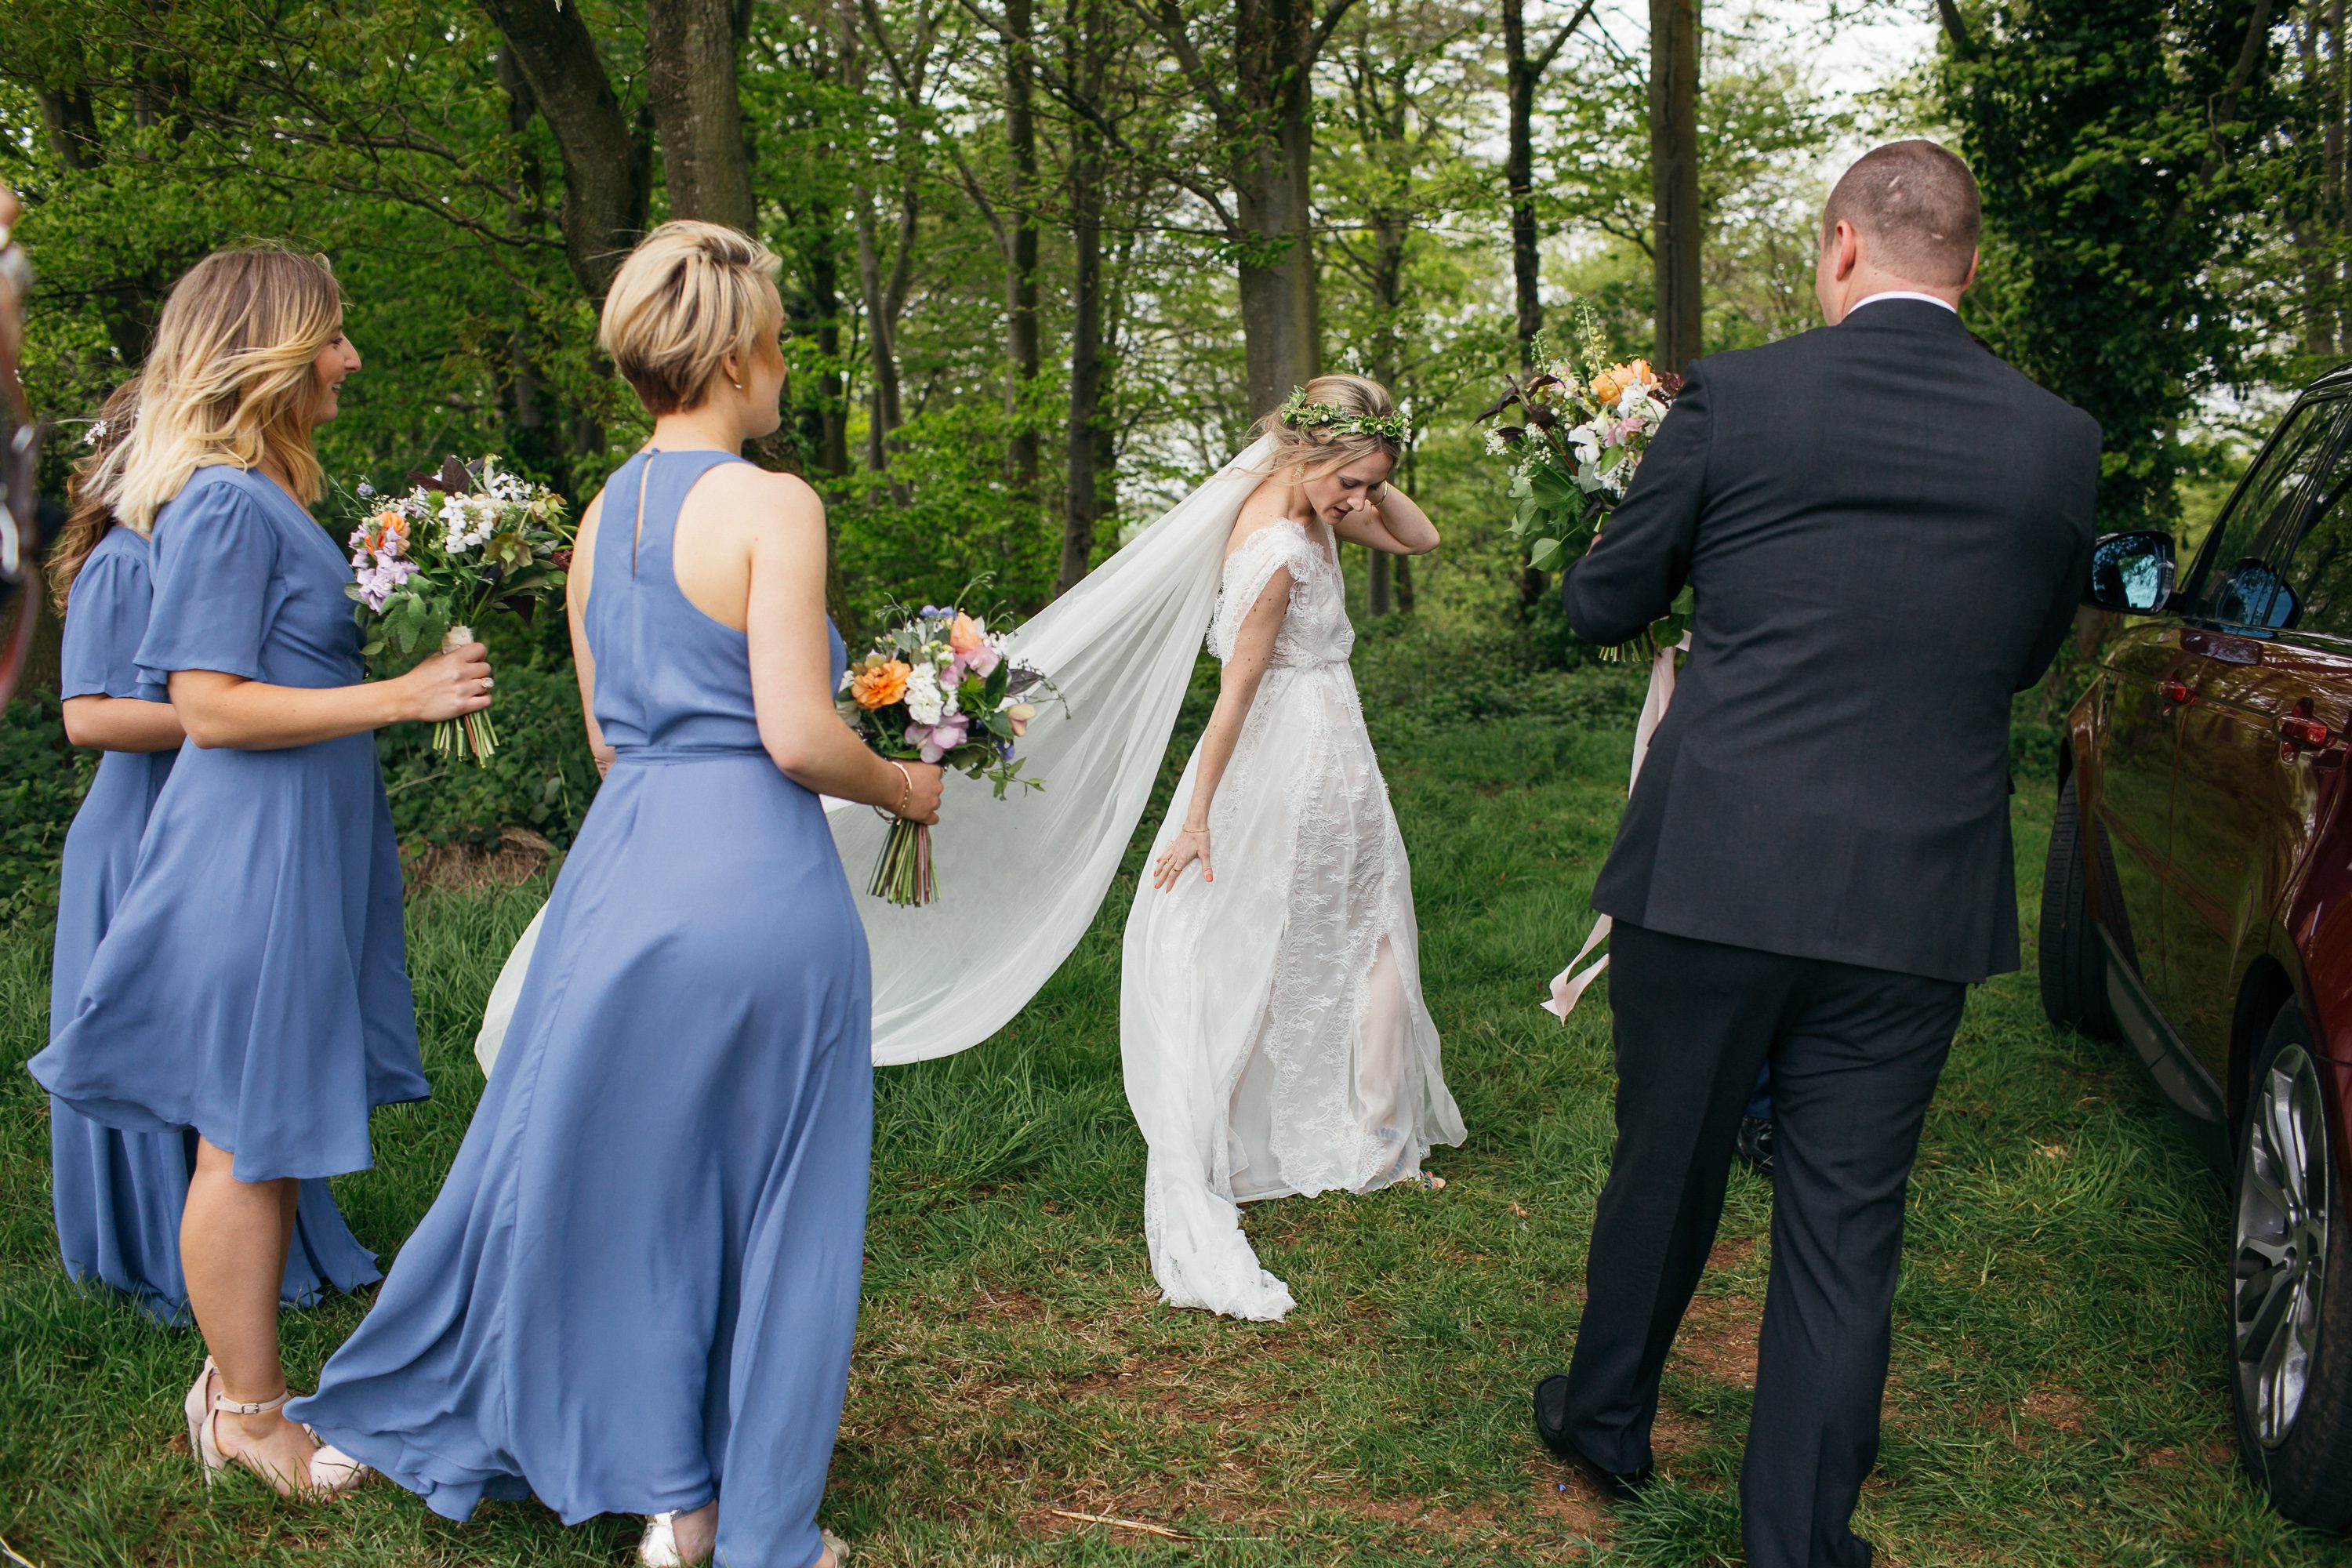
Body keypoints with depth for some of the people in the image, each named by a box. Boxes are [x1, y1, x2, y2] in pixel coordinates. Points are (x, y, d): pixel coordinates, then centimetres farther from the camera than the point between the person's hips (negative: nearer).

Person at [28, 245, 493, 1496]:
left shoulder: (263, 496, 13)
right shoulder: (228, 504, -17)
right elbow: (209, 705, -20)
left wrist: (413, 673, 15)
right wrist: (401, 696, -19)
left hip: (299, 844, 10)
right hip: (256, 851, -10)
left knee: (268, 1140, 16)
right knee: (249, 1138, 2)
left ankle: (240, 1381, 29)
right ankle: (248, 1417, 15)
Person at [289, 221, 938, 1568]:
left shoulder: (601, 518, 11)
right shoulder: (773, 505, -11)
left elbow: (610, 737, 15)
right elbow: (797, 736, -17)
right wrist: (901, 784, 1)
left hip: (624, 865, 7)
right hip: (755, 876, -6)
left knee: (613, 1178, 17)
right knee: (771, 1203, 9)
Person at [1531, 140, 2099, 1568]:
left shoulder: (1736, 399, -7)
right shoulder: (2058, 442, 0)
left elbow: (1603, 606, 4)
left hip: (1714, 874, -1)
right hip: (1915, 901, 1)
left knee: (1665, 1169, 18)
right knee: (1848, 1222, 11)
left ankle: (1608, 1422, 39)